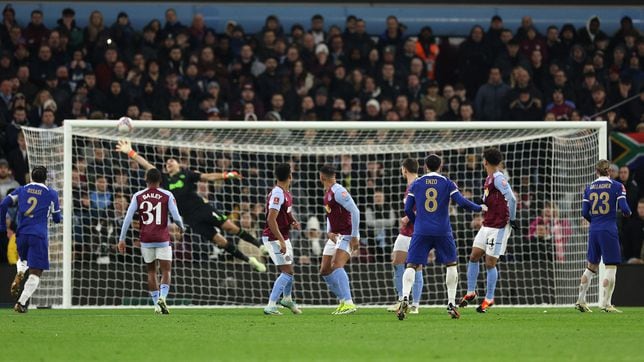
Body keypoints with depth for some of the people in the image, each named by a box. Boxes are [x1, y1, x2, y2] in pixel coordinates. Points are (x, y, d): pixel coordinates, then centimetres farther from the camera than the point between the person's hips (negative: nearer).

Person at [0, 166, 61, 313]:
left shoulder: (21, 190, 12)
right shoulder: (51, 194, 7)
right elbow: (57, 218, 11)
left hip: (21, 234, 3)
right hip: (39, 235, -3)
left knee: (23, 259, 32)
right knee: (35, 273, 0)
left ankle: (19, 274, -1)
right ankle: (21, 302, -15)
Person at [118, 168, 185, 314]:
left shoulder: (138, 196, 1)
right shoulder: (167, 196, -3)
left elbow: (128, 218, -5)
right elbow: (176, 217, -8)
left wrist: (122, 239, -1)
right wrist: (181, 227, 14)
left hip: (146, 240, 2)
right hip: (162, 239, -2)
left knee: (151, 272, 14)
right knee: (166, 271, 2)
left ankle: (156, 305, 10)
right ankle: (162, 297, -23)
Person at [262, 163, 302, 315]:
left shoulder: (285, 192, 7)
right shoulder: (278, 194, -24)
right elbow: (271, 219, -29)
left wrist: (293, 221, 6)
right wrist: (281, 241, -29)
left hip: (283, 237, 9)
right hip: (274, 238, -9)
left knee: (289, 269, 23)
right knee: (287, 272, -13)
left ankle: (287, 299, 44)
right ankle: (271, 306, -16)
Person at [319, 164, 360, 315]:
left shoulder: (338, 192, -17)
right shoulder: (328, 193, 13)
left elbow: (355, 211, -22)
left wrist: (354, 237, -22)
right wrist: (329, 232, 4)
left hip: (347, 236, -10)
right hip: (335, 236, 10)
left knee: (336, 266, -26)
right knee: (325, 271, 8)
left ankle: (348, 303, -32)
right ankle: (343, 301, 16)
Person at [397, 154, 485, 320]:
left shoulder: (416, 184, 7)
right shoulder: (447, 183, 3)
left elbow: (408, 209, 7)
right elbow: (462, 202, -5)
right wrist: (480, 208, 12)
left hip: (421, 231, 0)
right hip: (443, 231, 0)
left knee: (412, 266, 0)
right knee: (451, 264, 16)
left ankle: (405, 298, -24)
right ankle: (451, 304, 12)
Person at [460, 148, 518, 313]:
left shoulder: (499, 178, -16)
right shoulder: (489, 179, 12)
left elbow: (511, 199, -23)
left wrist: (512, 219, -16)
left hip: (499, 227, -9)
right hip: (487, 225, 9)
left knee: (490, 263, -3)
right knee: (474, 257, 6)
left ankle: (489, 299, 7)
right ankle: (471, 292, 17)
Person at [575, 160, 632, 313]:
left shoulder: (589, 188, 8)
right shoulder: (617, 186, -3)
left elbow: (585, 213, 5)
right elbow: (625, 209, -10)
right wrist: (627, 213, 13)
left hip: (594, 231, 5)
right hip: (609, 231, -5)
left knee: (591, 266, 16)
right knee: (611, 267, -1)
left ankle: (580, 301, 16)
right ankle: (605, 304, -6)